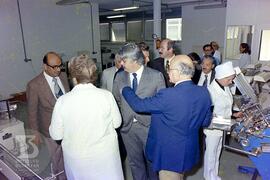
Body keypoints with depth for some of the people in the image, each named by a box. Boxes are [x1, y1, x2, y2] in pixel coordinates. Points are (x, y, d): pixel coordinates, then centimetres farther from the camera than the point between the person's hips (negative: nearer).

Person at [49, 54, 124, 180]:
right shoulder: (106, 96, -17)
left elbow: (56, 135, -8)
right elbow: (117, 123, -4)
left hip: (76, 159, 0)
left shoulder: (62, 101, -18)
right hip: (105, 154, 0)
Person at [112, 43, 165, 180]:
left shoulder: (156, 76, -9)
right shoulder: (120, 77, 1)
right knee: (135, 162, 18)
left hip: (149, 127, -2)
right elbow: (116, 101, 8)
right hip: (127, 127, 3)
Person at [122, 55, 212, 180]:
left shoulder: (168, 95, -30)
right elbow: (206, 122, 3)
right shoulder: (204, 92, -9)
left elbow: (138, 105, -19)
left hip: (169, 154, -6)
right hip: (190, 151, 7)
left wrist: (125, 89, -2)